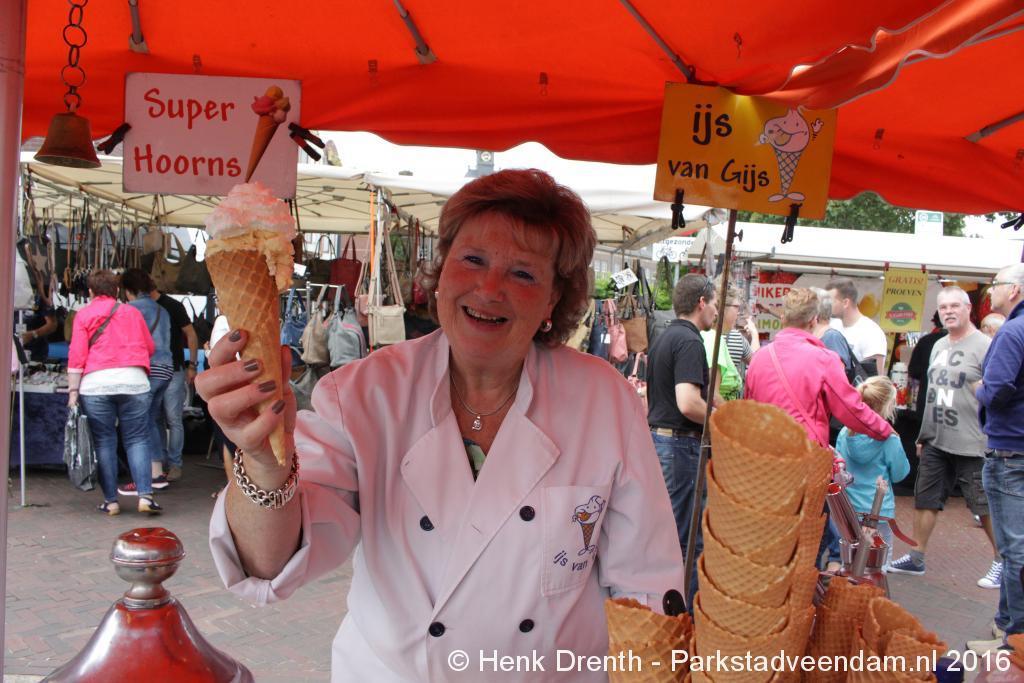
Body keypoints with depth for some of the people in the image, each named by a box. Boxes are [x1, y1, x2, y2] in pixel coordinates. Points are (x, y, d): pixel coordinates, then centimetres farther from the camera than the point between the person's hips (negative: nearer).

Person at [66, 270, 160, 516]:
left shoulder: (83, 314, 9)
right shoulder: (132, 312, 14)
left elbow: (76, 355, 0)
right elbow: (150, 347, 17)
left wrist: (73, 390, 1)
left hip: (95, 384, -1)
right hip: (133, 380, 1)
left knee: (104, 442, 6)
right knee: (137, 440, 4)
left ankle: (111, 500, 8)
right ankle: (145, 495, -6)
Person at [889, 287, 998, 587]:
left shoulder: (984, 346, -10)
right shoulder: (939, 345, 13)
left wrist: (992, 440, -18)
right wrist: (923, 435, 19)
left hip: (971, 445, -7)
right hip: (935, 443, 7)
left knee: (985, 507, 3)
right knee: (924, 500, 13)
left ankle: (1002, 561, 21)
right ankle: (916, 558, 24)